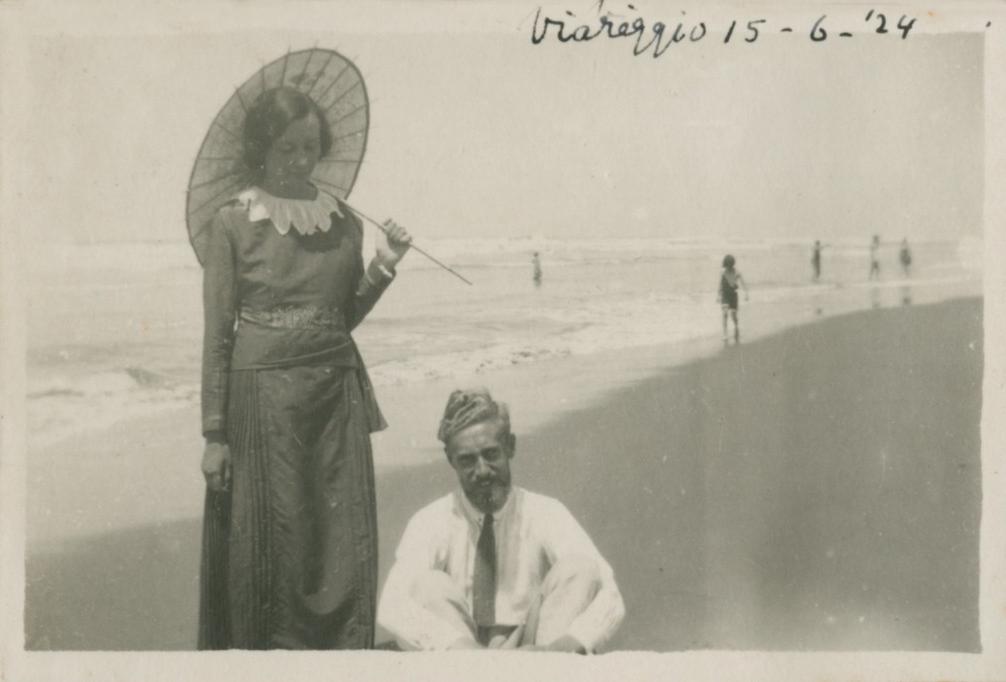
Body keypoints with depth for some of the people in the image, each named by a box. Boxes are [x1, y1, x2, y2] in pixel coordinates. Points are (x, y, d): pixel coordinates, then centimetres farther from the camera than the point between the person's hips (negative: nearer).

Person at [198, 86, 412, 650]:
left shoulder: (345, 222, 8)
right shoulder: (234, 222, -3)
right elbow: (217, 333, -3)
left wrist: (383, 268, -1)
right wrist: (215, 434, -5)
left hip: (337, 392, 4)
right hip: (263, 393, -3)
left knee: (345, 547, 6)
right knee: (268, 545, 3)